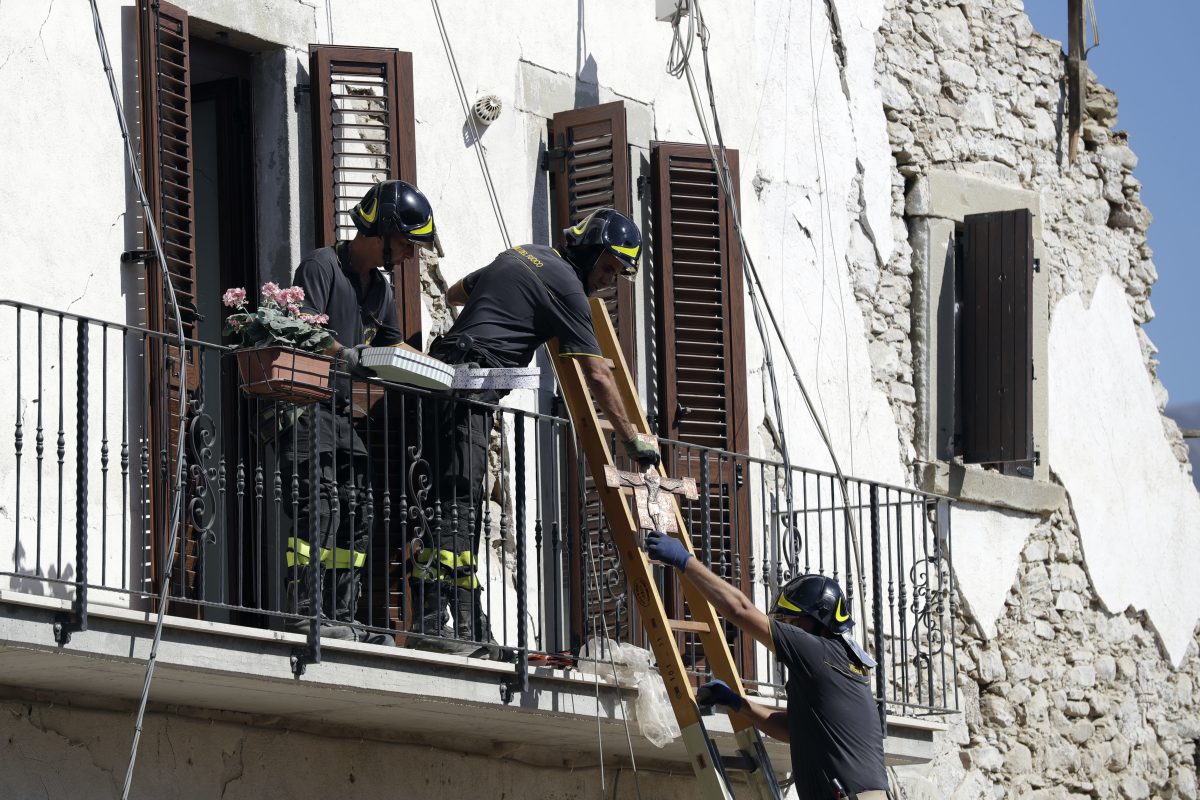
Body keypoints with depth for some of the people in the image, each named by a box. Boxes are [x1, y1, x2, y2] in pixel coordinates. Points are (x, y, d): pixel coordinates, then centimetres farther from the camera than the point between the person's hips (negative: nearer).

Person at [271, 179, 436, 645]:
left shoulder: (381, 289, 21)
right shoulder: (323, 266, -7)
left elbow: (392, 348, 25)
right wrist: (345, 356, -31)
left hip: (346, 412, 9)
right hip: (308, 409, -9)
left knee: (356, 516, 4)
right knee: (317, 506, -17)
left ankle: (341, 620, 7)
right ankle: (305, 614, -20)